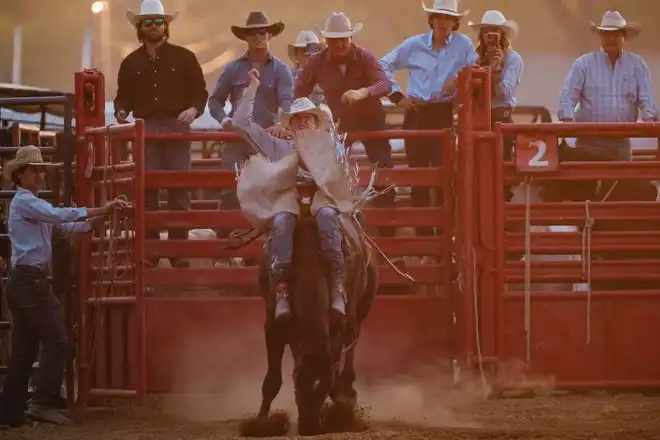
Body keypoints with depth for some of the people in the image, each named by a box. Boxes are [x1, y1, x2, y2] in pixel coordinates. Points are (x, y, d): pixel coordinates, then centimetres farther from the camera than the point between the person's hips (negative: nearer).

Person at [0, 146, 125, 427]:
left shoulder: (33, 204, 24)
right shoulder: (24, 201, -8)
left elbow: (66, 228, 20)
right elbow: (61, 215, -20)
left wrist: (100, 217, 6)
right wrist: (101, 211, -18)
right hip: (30, 280, -10)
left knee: (24, 349, 9)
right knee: (56, 341, -11)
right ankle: (44, 403, -15)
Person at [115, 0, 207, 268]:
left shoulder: (183, 58, 8)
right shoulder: (131, 63, 13)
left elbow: (200, 92, 7)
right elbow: (123, 96, 13)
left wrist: (194, 109, -12)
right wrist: (121, 112, -9)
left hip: (176, 127, -1)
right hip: (145, 130, 1)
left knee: (179, 188, -5)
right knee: (146, 189, -3)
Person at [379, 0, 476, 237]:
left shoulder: (463, 44, 1)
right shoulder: (415, 45, 5)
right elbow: (384, 66, 11)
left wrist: (459, 80, -17)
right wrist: (396, 95, 3)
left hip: (445, 114, -2)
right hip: (417, 114, 2)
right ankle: (422, 232, 10)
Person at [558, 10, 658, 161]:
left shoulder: (637, 65, 7)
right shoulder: (584, 64, 2)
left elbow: (646, 98, 3)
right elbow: (568, 97, -5)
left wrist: (649, 119, -16)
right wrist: (568, 122, -22)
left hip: (621, 141, 2)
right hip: (590, 141, -2)